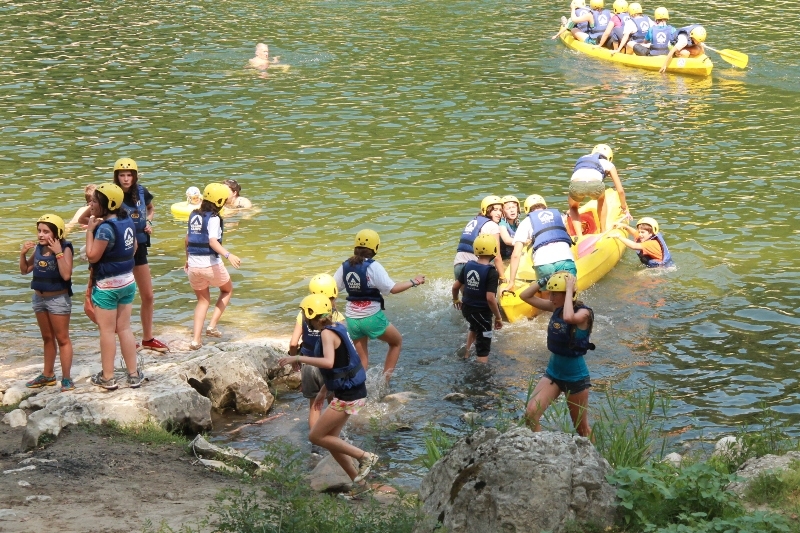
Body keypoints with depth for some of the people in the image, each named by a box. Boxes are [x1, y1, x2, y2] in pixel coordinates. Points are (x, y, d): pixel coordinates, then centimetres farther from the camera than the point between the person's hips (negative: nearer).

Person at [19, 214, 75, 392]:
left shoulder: (65, 249, -18)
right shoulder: (38, 248, 0)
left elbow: (66, 275, -28)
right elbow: (24, 271, 9)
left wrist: (58, 253, -30)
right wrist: (23, 254, -7)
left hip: (58, 299, -7)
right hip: (39, 298, 7)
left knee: (62, 339, 1)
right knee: (47, 338, 19)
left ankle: (66, 378, 6)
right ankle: (48, 375, 30)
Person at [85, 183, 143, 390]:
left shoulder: (105, 227, -21)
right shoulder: (127, 221, 3)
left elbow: (92, 256, -20)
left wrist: (90, 230, -16)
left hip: (107, 285, -8)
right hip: (128, 281, 8)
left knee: (107, 330, 2)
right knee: (124, 328, 13)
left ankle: (107, 377, 9)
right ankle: (133, 374, 14)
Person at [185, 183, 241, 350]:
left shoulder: (194, 215, 8)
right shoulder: (213, 218, -13)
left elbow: (187, 240, 18)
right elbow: (213, 242, -26)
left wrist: (188, 259, 32)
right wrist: (228, 255, -37)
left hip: (193, 265, 6)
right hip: (211, 265, -6)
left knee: (203, 300, 19)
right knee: (227, 290, 22)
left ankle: (195, 340, 7)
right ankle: (212, 326, 8)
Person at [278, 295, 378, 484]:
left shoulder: (327, 333, -19)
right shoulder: (337, 328, 9)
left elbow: (329, 363, -36)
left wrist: (298, 358, -29)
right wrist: (323, 391, 26)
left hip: (348, 395, -9)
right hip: (348, 391, 9)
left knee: (316, 436, -1)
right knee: (329, 439, 16)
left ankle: (364, 456, 1)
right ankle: (357, 481, 22)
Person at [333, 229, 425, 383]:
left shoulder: (345, 266, 1)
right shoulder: (373, 266, -15)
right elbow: (392, 288, -18)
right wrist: (413, 282, -6)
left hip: (352, 318, 5)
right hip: (372, 317, -5)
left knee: (362, 359, 16)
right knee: (397, 341, 20)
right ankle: (385, 380, 13)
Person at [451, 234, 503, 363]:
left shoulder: (468, 266, -3)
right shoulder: (491, 272, -22)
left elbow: (455, 286, 7)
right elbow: (490, 298, -29)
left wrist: (456, 300, 28)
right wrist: (498, 318, -18)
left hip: (466, 309, 7)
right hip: (482, 312, -7)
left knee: (474, 328, 40)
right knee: (483, 349, 2)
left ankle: (466, 354, 53)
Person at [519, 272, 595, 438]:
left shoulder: (583, 312, -19)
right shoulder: (556, 308, 0)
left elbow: (568, 318, -43)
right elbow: (525, 296, 2)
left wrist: (569, 290, -31)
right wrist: (545, 281, -9)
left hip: (575, 376, -6)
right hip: (553, 371, 6)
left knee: (581, 428, 10)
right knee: (530, 414, -13)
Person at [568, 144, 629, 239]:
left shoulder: (581, 159, 40)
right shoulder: (608, 164, 33)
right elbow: (620, 190, 35)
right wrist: (625, 208, 52)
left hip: (576, 185, 1)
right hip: (595, 185, -1)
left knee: (573, 208, 35)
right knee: (602, 199, 37)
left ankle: (579, 237, 15)